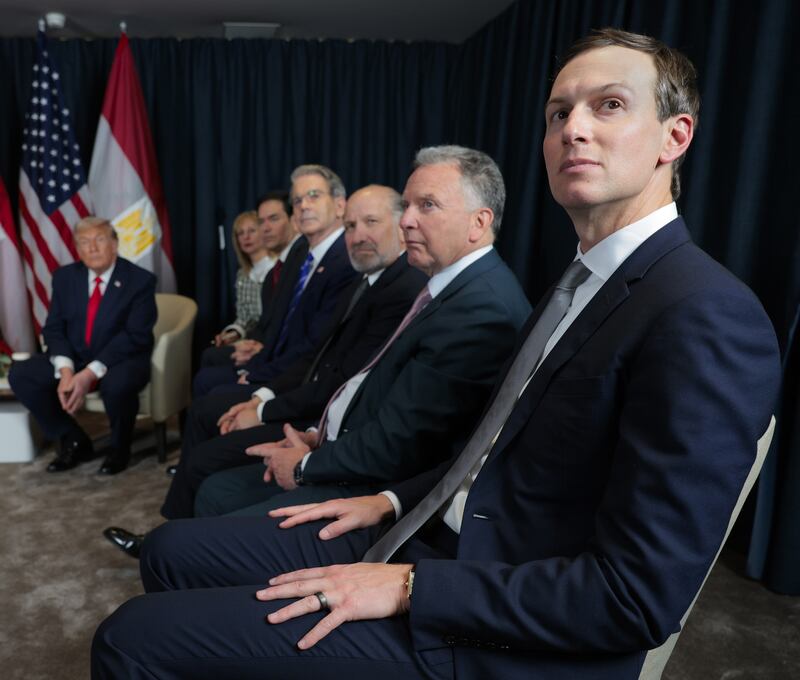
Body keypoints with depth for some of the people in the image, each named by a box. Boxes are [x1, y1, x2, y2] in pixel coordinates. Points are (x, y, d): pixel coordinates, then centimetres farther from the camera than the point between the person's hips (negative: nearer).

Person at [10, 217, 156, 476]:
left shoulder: (140, 280, -10)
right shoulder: (64, 276, 5)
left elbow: (135, 336, -17)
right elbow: (53, 328, 2)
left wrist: (91, 373, -25)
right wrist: (66, 371, -17)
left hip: (122, 360, -5)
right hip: (73, 359, 5)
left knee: (116, 383, -37)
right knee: (20, 374, -14)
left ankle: (120, 447, -6)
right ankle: (74, 440, 3)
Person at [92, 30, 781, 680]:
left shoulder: (708, 318, -19)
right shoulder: (582, 281, 10)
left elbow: (640, 596, -22)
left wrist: (410, 587, -19)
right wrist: (394, 501, 8)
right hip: (435, 537, 8)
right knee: (173, 551, 9)